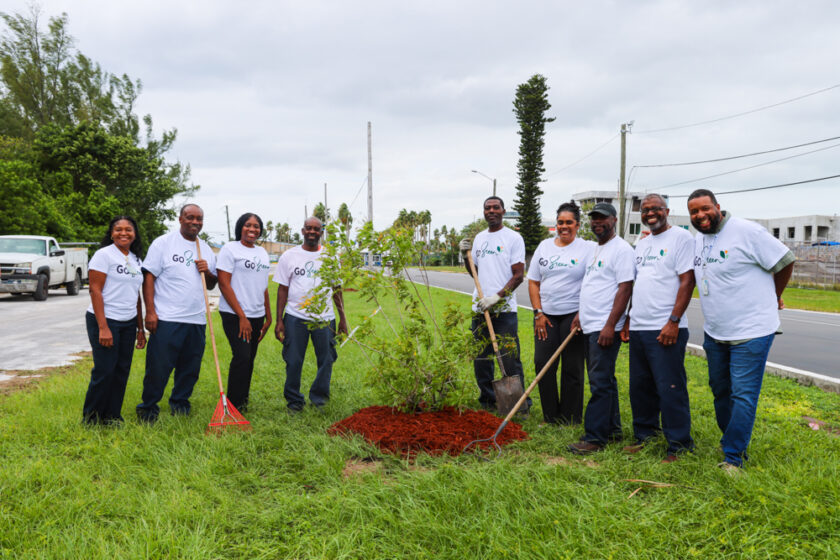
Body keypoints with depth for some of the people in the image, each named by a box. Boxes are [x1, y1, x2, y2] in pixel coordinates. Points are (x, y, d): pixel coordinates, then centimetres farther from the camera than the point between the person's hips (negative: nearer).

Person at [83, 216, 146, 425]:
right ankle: (91, 417, 13)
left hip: (128, 323, 6)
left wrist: (140, 328, 16)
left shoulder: (135, 259, 14)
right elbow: (95, 290, -11)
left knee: (122, 370, 7)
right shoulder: (104, 254, -6)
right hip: (105, 320, -6)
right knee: (104, 371, -4)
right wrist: (103, 328, -17)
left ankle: (112, 415, 20)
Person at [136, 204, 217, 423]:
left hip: (196, 320, 5)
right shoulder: (163, 243, 0)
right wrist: (150, 311, -12)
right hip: (166, 318, -5)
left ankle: (179, 403, 27)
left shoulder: (206, 250, 16)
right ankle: (148, 408, 14)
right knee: (158, 367, -2)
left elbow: (212, 285, 21)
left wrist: (208, 272, -3)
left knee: (190, 368, 10)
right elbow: (149, 277, -4)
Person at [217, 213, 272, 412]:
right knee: (242, 357, -13)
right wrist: (242, 317, -13)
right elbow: (224, 284, -10)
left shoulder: (262, 252, 16)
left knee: (249, 358, 8)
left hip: (256, 316, 6)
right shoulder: (230, 249, -5)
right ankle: (234, 406, -2)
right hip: (234, 315, -6)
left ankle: (243, 401, 20)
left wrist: (268, 317, 16)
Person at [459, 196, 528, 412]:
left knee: (510, 359, -6)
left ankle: (520, 402, 6)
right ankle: (487, 400, 21)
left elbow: (518, 275, -7)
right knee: (481, 358, 10)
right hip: (479, 308, 6)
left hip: (504, 309, -6)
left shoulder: (513, 238, -2)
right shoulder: (479, 238, 16)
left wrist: (497, 297, -17)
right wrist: (466, 255, 6)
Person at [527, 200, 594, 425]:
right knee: (543, 364, -1)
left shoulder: (587, 248, -1)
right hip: (546, 316, 4)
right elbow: (533, 281, 10)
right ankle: (550, 417, 13)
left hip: (573, 315, -4)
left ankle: (570, 419, 13)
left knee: (572, 368, 2)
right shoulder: (544, 246, 11)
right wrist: (538, 313, 2)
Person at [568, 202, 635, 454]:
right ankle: (612, 430, 24)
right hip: (589, 327, 10)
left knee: (600, 382, -8)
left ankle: (594, 438, -4)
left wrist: (610, 325, -22)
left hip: (605, 328, -10)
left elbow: (625, 289, -18)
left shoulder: (621, 249, -10)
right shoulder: (596, 249, 19)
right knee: (604, 380, 15)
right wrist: (581, 314, 19)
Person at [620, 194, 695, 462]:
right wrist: (628, 321, 17)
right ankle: (644, 434, 27)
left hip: (665, 330, -7)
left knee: (670, 388, -4)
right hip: (638, 328, 7)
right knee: (640, 386, 13)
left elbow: (687, 281, -12)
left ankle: (679, 445, 7)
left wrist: (673, 322, -18)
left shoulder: (681, 237, -4)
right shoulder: (641, 244, 18)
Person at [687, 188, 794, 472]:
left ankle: (733, 457, 3)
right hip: (714, 332, 8)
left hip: (751, 333, -7)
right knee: (720, 391, 16)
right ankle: (736, 442, 33)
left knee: (743, 395, -5)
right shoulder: (697, 241, 8)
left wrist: (773, 297, 5)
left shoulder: (747, 231, -15)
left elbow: (785, 261, -7)